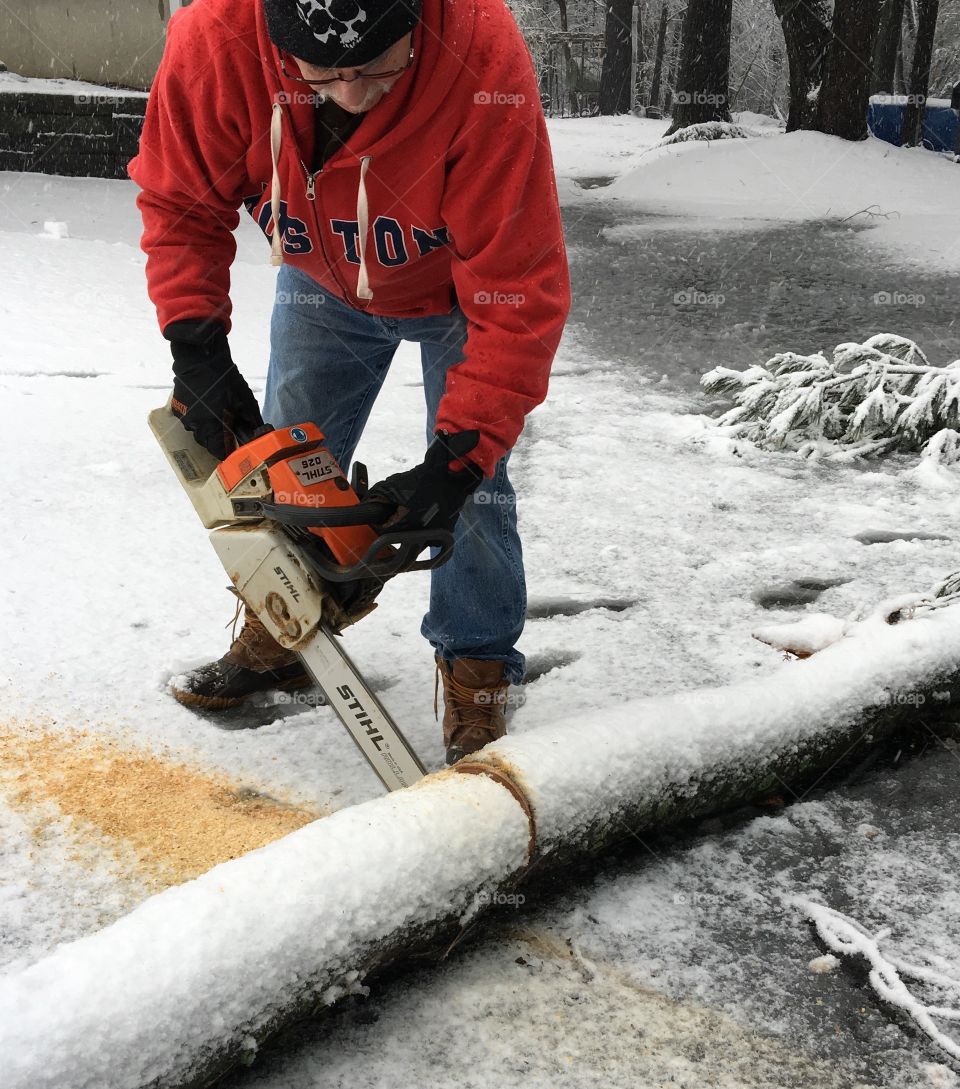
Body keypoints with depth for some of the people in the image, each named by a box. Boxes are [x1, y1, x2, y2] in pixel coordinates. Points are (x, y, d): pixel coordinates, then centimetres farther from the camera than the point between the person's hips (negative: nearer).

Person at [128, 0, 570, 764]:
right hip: (325, 281, 4)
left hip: (461, 287, -3)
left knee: (471, 481, -8)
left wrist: (456, 459, -42)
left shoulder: (485, 62, -42)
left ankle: (475, 676, 10)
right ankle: (275, 638, 30)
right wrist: (195, 343, -27)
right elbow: (180, 201, -16)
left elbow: (518, 298, -39)